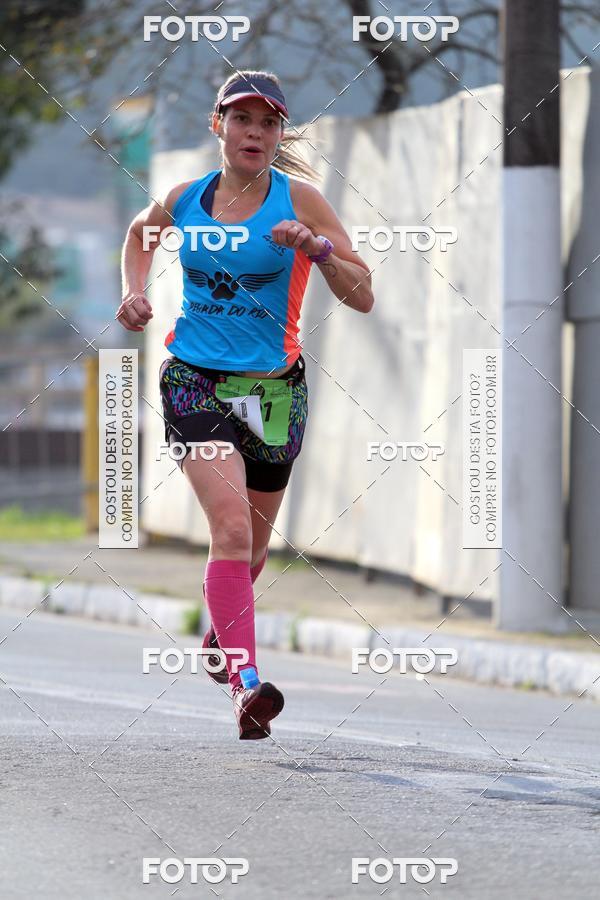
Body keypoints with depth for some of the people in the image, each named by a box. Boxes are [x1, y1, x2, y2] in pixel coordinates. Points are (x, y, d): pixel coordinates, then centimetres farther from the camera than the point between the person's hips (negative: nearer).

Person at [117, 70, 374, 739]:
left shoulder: (300, 199, -5)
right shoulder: (185, 199, 1)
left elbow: (362, 298, -9)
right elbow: (139, 232, 26)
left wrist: (318, 248, -24)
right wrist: (133, 291, 10)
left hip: (274, 390, 1)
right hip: (194, 379, -1)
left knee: (250, 547, 16)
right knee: (232, 524, -23)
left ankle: (219, 635, 49)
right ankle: (245, 684, -33)